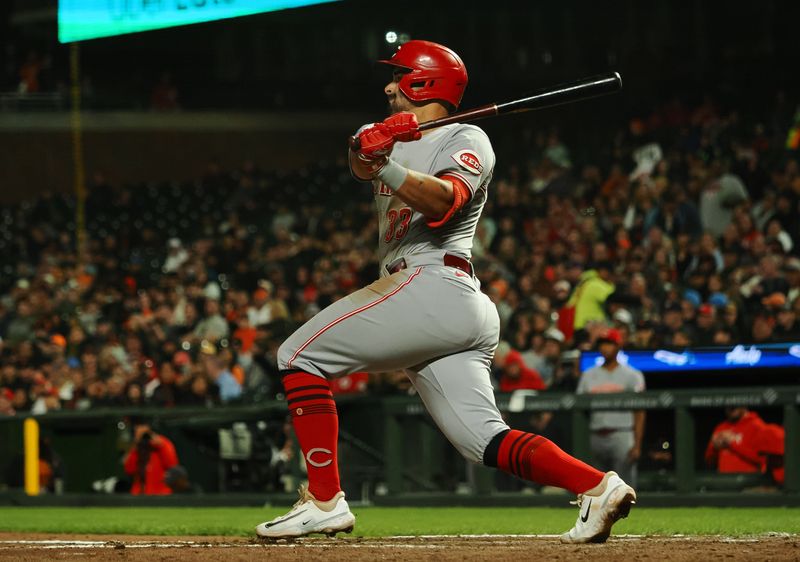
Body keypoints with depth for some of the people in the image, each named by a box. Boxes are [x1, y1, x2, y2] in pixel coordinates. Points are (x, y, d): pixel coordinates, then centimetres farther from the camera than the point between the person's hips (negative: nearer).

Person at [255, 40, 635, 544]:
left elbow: (442, 200, -19)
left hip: (432, 286, -9)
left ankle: (324, 501, -15)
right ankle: (598, 486, -19)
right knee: (486, 441, -4)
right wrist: (370, 148, -19)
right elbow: (361, 161, 4)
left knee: (301, 355, -7)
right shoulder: (399, 141, 27)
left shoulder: (467, 140, 2)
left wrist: (387, 167, -32)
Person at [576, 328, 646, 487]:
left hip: (622, 436, -4)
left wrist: (637, 445, -9)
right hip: (595, 437, 4)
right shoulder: (588, 375, 15)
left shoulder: (632, 375, 4)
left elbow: (639, 413, 0)